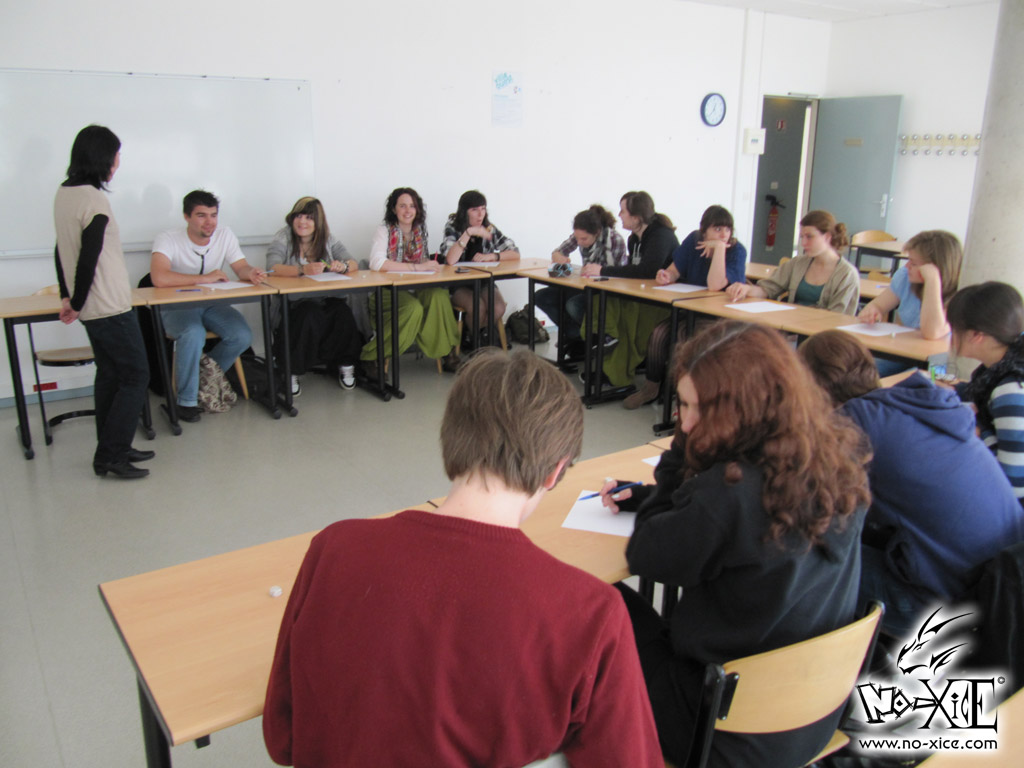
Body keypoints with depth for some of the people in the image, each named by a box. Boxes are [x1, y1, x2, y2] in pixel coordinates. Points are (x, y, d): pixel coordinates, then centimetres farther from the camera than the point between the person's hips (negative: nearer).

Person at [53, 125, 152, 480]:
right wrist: (77, 304, -8)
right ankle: (113, 455, 1)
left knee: (109, 376, 15)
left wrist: (67, 297, 17)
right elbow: (88, 259, -20)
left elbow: (61, 250, 14)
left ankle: (109, 452, 22)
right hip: (111, 307, -9)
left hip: (92, 308, 9)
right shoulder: (94, 200, -18)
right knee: (135, 377, -1)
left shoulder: (63, 193, 10)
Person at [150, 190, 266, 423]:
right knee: (194, 334, -36)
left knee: (242, 336, -22)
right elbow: (159, 279, -31)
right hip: (177, 307, -4)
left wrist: (251, 273, -31)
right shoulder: (168, 240, -16)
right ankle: (187, 400, -16)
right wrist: (205, 278, -26)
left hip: (213, 304, 5)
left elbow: (241, 268, -5)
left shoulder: (225, 235, -1)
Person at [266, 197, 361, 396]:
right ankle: (290, 372, -16)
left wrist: (344, 266, -24)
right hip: (293, 303, -3)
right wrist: (303, 270, -37)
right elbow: (272, 268, -20)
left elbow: (353, 264, 2)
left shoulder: (328, 239, 9)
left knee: (343, 314, -27)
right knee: (310, 315, -34)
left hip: (326, 299, 3)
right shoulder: (283, 237, -2)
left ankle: (345, 364, -4)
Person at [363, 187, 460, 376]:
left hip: (413, 290, 5)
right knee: (413, 308, -33)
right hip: (386, 292, -4)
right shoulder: (384, 231, -4)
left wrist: (430, 265, -9)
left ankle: (448, 353, -17)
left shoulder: (419, 232, 12)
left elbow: (424, 266, 17)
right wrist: (417, 267, -26)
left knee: (439, 295, -26)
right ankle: (371, 356, -18)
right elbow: (377, 263, -22)